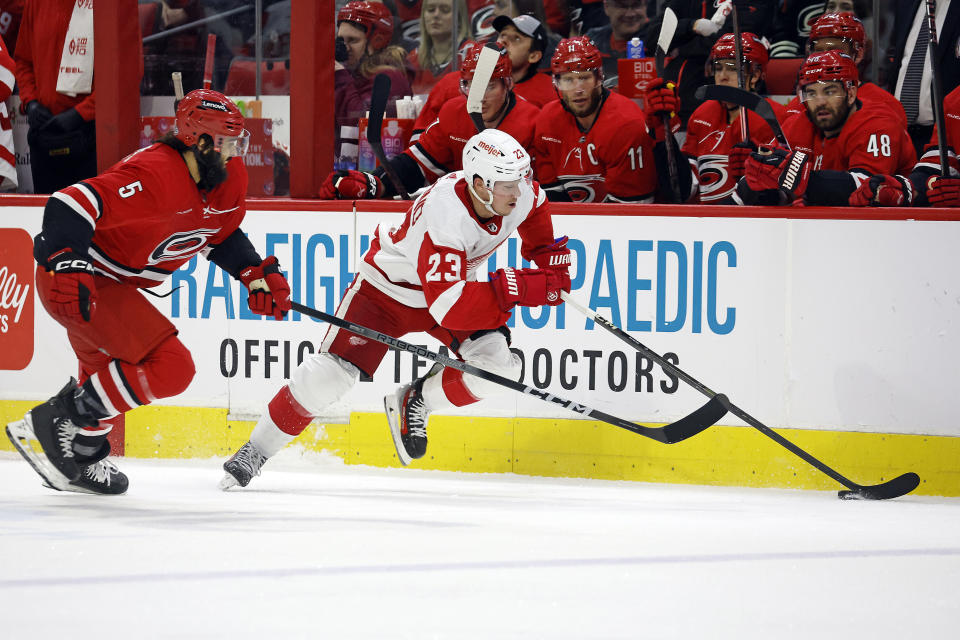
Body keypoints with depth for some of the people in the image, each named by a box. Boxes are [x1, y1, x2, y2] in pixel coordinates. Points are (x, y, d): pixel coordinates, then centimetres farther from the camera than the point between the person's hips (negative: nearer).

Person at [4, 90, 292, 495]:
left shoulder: (229, 178, 0)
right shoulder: (155, 174, -29)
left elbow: (222, 235, 19)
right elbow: (71, 204, -34)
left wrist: (257, 274, 5)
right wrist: (66, 264, -44)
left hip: (112, 282, 11)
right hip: (76, 282, -11)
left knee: (108, 378, 28)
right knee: (170, 367, -20)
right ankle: (59, 424, -13)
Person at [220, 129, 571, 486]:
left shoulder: (521, 192, -20)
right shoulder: (444, 214, -40)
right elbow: (448, 307, -46)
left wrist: (548, 255, 0)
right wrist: (517, 288, -49)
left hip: (454, 281, 6)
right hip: (389, 285, -6)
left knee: (500, 365, -18)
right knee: (332, 372, -15)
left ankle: (415, 403, 7)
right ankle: (257, 450, 4)